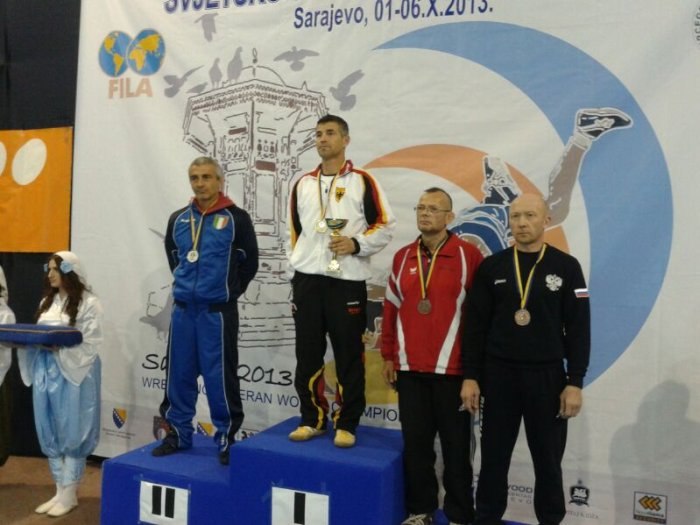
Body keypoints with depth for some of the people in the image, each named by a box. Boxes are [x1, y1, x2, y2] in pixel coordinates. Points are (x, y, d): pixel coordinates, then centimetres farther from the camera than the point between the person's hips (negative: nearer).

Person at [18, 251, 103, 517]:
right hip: (45, 371, 7)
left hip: (73, 374, -7)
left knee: (71, 432, 0)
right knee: (49, 432, 9)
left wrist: (59, 347, -22)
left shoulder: (89, 303, -6)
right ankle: (60, 491, 20)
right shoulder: (47, 302, 17)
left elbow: (91, 345, -12)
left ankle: (69, 494, 10)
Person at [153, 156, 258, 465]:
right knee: (179, 374, 11)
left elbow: (249, 261, -1)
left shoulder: (236, 218, -5)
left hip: (218, 311, -5)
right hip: (183, 309, 5)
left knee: (220, 375, -2)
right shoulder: (178, 219, 9)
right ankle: (178, 433, 25)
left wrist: (230, 292, 2)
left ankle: (227, 438, 12)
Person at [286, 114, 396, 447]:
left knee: (349, 356, 2)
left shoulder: (362, 181, 1)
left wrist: (357, 243, -14)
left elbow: (385, 225, 0)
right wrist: (294, 268, 13)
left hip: (347, 282, -4)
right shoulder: (303, 184, 14)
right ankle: (312, 419, 21)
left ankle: (346, 424, 13)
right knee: (308, 354, 8)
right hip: (307, 281, 4)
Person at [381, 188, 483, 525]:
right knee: (415, 442, 12)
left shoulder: (469, 256, -5)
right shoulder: (403, 257, 9)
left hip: (452, 369, -4)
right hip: (409, 368, 4)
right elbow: (391, 308, 12)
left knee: (455, 445, 7)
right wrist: (388, 356, 10)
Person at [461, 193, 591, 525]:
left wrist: (575, 382, -7)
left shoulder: (566, 267, -1)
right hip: (498, 374, 1)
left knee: (548, 459, 10)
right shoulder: (492, 267, 2)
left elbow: (578, 330, -2)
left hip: (547, 376, -1)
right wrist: (470, 376, -2)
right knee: (493, 457, 10)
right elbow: (475, 325, 2)